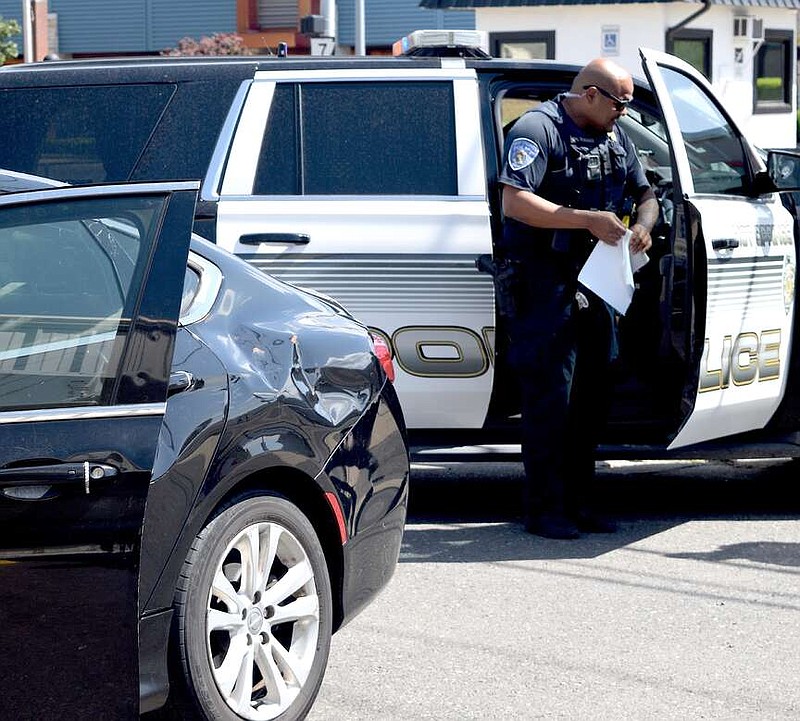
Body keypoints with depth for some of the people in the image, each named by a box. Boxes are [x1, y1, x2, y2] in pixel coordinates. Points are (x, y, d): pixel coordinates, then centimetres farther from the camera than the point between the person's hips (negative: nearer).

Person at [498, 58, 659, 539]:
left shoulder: (615, 136, 14)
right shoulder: (537, 130, -11)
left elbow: (645, 195, 22)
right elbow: (515, 202, -22)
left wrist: (643, 224, -2)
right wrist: (588, 220, -25)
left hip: (596, 279, 8)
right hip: (545, 279, -8)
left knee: (592, 395, 10)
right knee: (550, 396, -6)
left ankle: (579, 503, 20)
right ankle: (545, 509, 0)